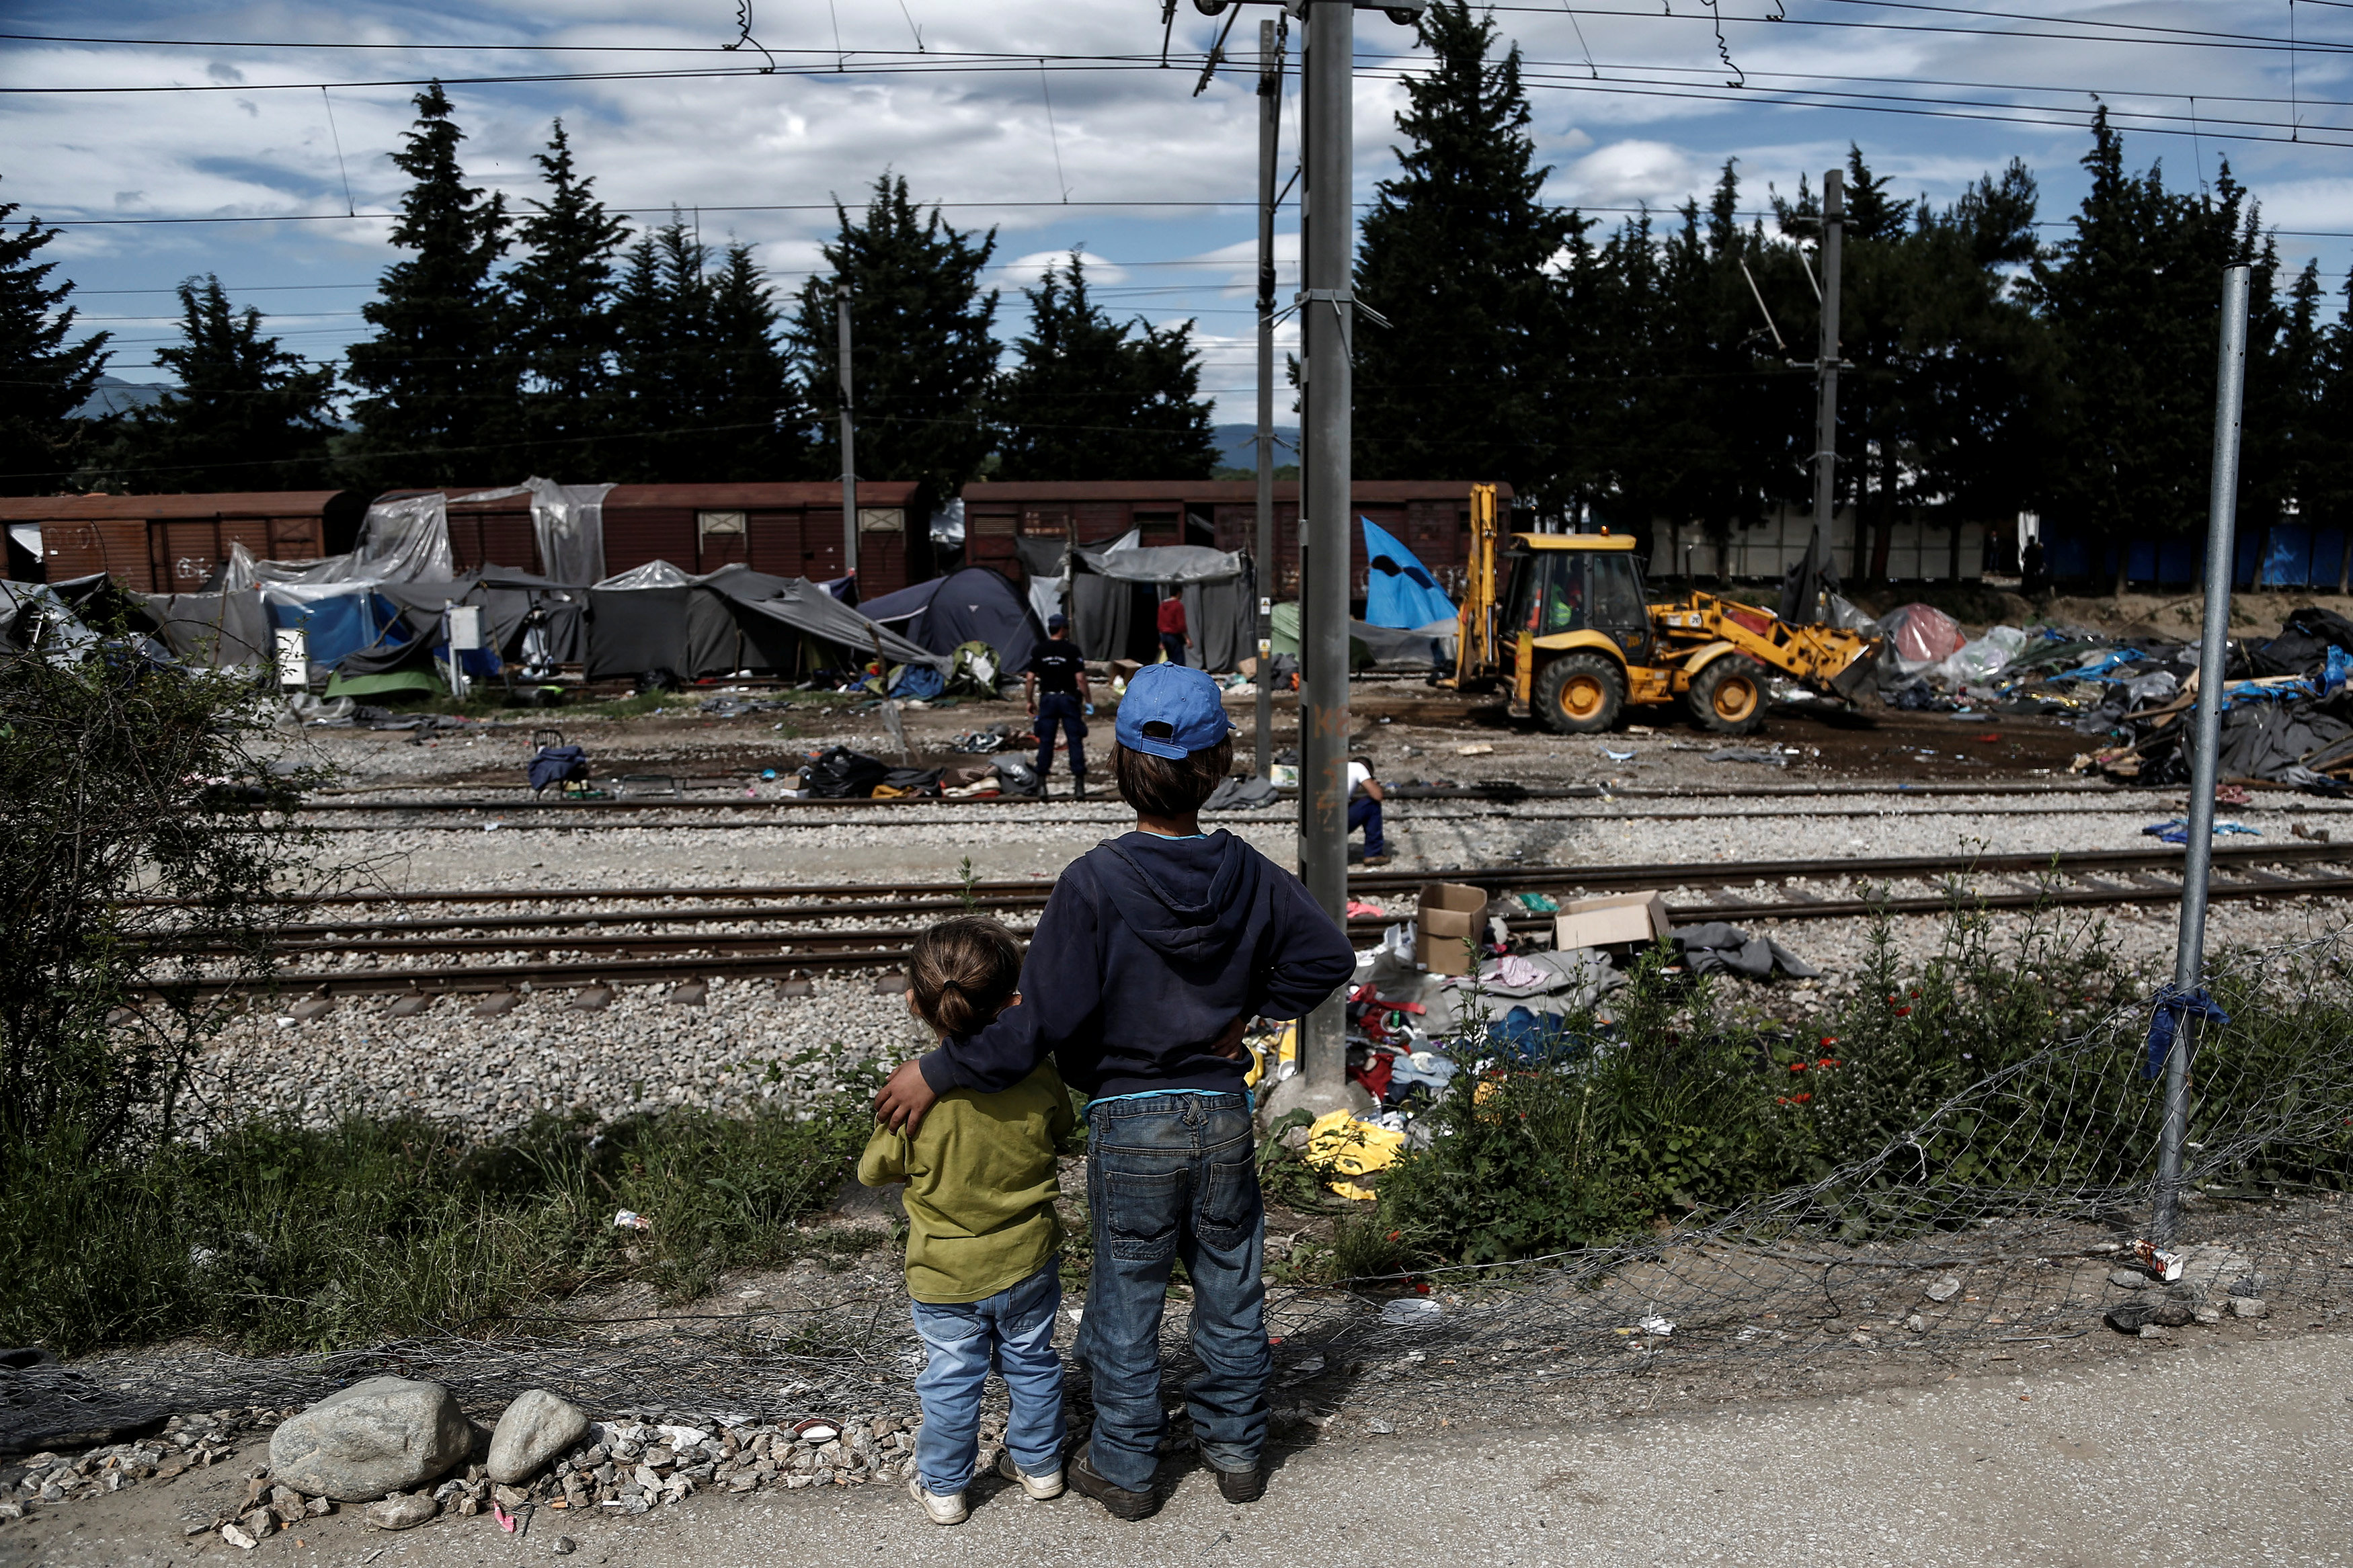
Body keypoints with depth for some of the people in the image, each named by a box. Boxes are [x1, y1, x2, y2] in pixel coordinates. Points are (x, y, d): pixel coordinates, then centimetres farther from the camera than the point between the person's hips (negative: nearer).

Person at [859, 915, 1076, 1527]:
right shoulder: (1038, 1076, -20)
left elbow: (874, 1169, -9)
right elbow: (1062, 1128, 2)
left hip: (944, 1275, -2)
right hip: (1027, 1263, 2)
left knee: (951, 1379, 16)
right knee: (1032, 1362, 23)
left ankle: (942, 1487, 32)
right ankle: (1038, 1464, 40)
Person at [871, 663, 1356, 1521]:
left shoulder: (1094, 883, -21)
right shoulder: (1249, 874, -8)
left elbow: (1046, 1019, -23)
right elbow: (1329, 954, 1)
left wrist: (936, 1072, -15)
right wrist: (1246, 1011, 6)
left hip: (1129, 1126, -3)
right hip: (1224, 1118, 3)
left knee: (1126, 1302, 15)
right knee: (1231, 1291, 20)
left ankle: (1123, 1467, 31)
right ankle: (1237, 1448, 37)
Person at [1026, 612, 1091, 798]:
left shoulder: (1039, 651, 1)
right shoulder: (1072, 650, -8)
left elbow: (1029, 679, 0)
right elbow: (1080, 679, -11)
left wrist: (1030, 702, 10)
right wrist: (1088, 700, -2)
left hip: (1047, 699, 3)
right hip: (1069, 699, -2)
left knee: (1045, 741, 8)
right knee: (1075, 741, 2)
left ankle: (1041, 784, 10)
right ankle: (1079, 785, 0)